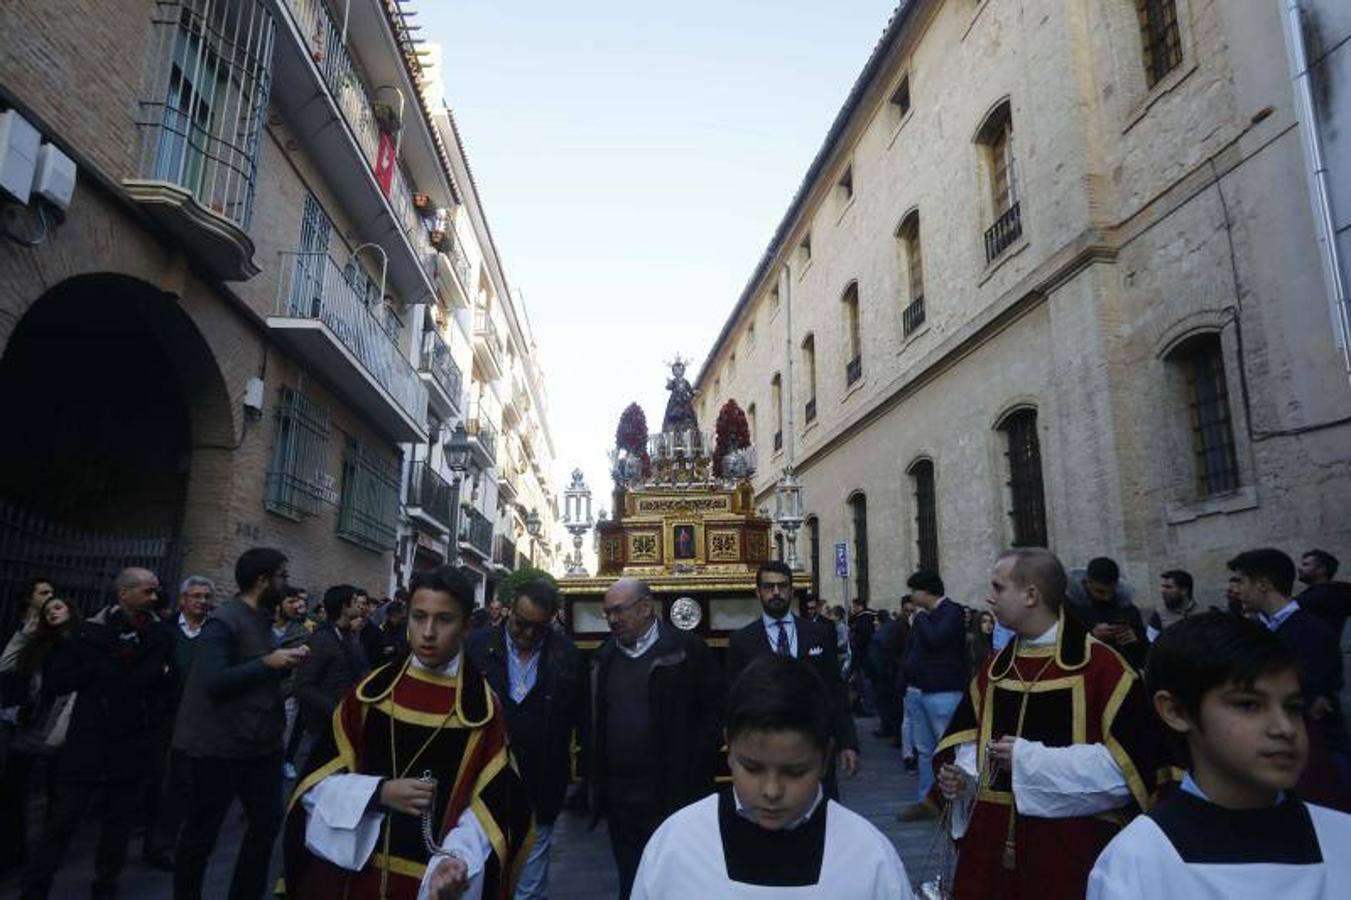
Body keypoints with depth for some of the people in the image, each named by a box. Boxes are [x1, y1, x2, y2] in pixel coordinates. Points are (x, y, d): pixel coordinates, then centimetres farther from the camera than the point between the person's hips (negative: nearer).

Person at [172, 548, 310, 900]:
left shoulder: (262, 619, 8)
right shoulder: (223, 621, -18)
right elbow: (214, 681, -27)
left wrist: (284, 663, -2)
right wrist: (267, 663, -24)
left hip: (261, 742, 8)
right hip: (221, 747, -8)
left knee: (268, 819, 13)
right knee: (202, 830, 11)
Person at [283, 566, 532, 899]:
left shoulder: (484, 709, -9)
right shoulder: (370, 691, -3)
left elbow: (490, 809, -10)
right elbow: (316, 781, 1)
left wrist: (457, 859, -27)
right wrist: (378, 792, -15)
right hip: (353, 873, 2)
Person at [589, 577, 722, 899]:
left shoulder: (688, 650, -6)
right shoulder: (604, 658, 9)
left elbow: (714, 713, -6)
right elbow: (593, 723, 12)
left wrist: (692, 774, -11)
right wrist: (596, 782, 6)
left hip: (674, 797, -4)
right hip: (619, 799, 5)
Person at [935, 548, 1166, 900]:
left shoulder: (1102, 665, -13)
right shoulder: (994, 669, 7)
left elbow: (1130, 764, -18)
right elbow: (969, 739, 16)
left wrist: (1030, 759, -19)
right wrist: (961, 775, -5)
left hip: (1072, 848, -5)